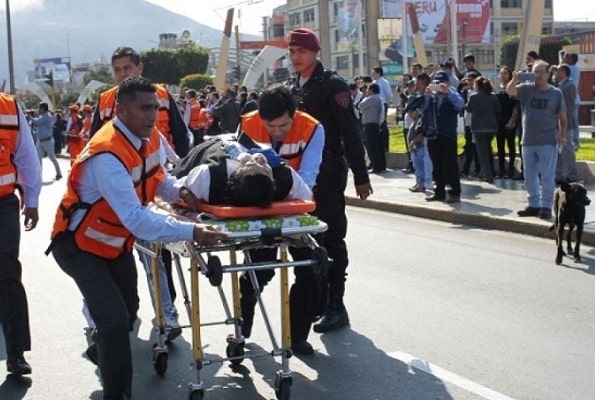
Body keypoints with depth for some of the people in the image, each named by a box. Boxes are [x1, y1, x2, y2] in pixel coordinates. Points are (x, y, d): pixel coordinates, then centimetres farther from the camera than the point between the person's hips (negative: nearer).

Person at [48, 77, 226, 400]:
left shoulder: (150, 137, -8)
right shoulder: (107, 154, -35)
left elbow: (157, 177, 8)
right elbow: (136, 219, -42)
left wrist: (178, 191, -16)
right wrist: (190, 232, -46)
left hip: (115, 240, 8)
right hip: (79, 244, -8)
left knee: (128, 311, 19)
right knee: (115, 319, -18)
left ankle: (105, 352, 49)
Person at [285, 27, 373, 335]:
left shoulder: (332, 85, -8)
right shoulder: (291, 87, 12)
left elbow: (350, 132, -12)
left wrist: (360, 176, -15)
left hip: (327, 173, -7)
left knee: (330, 238, -3)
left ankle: (335, 306, 1)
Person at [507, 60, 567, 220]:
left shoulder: (556, 93, 1)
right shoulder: (526, 88, 4)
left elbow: (562, 117, 4)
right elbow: (510, 91, -13)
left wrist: (563, 135, -7)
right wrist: (514, 80, -33)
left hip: (548, 142, -3)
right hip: (528, 141, 3)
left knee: (547, 176, -4)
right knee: (529, 177, 11)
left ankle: (546, 207, 1)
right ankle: (533, 205, 22)